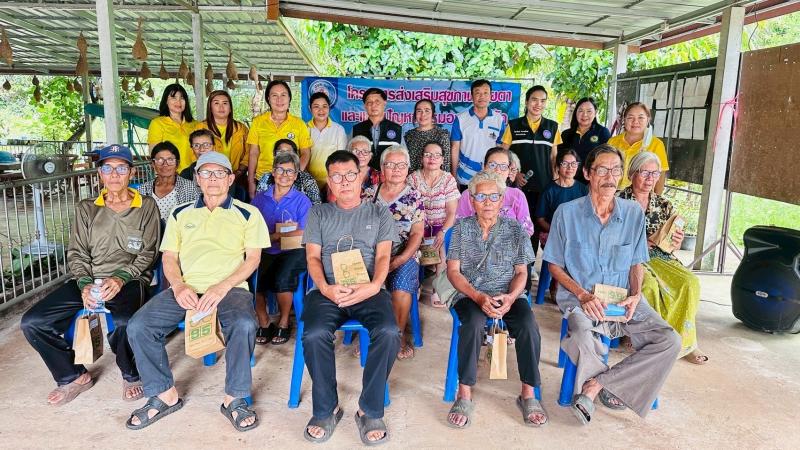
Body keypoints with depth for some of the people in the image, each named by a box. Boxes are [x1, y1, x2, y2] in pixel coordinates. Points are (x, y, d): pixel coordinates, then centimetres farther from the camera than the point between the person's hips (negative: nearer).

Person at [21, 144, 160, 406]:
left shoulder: (146, 207, 6)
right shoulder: (86, 209, 15)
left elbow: (147, 254, 0)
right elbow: (77, 253, 10)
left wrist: (120, 279, -16)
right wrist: (85, 284, -10)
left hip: (130, 279, -4)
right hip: (90, 279, 5)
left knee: (125, 322, -37)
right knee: (32, 322, -12)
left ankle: (132, 376, -6)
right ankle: (74, 376, 9)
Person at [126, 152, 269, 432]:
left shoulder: (247, 214, 10)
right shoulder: (180, 214, 20)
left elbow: (253, 258, 2)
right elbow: (169, 256, 16)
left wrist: (223, 287, -13)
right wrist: (178, 286, -6)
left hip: (230, 288, -3)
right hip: (185, 289, 3)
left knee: (244, 324, -35)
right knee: (138, 327, -19)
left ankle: (234, 399, -14)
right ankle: (165, 395, 0)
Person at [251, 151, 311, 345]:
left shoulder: (302, 200, 6)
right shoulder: (260, 198, 15)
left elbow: (302, 235, -5)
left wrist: (273, 235, -7)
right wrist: (286, 231, -6)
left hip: (292, 252, -2)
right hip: (265, 252, 3)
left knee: (282, 278, -31)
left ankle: (284, 323, -5)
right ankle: (263, 323, -5)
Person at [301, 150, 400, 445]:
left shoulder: (379, 213, 17)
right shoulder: (318, 214, 19)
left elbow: (383, 256, 6)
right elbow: (313, 257, 10)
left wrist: (374, 285, -17)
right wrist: (325, 288, -13)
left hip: (368, 290, 0)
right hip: (327, 291, 1)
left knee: (388, 332, -31)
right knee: (314, 335, -31)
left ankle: (370, 411, -13)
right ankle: (326, 409, -8)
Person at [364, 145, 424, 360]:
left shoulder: (414, 196, 8)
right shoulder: (370, 193, 12)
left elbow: (417, 234, 2)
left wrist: (400, 260, -11)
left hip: (404, 256, -1)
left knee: (401, 288, -30)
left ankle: (400, 335, -5)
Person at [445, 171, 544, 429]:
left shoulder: (515, 229, 6)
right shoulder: (462, 228, 4)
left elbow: (521, 273, 7)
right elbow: (453, 271, 0)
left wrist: (510, 297, -15)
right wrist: (479, 297, -16)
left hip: (508, 295, 1)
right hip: (471, 295, -1)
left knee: (528, 326, -29)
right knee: (473, 323, -34)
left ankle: (528, 395, -13)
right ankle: (464, 395, -23)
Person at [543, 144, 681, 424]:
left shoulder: (633, 213, 5)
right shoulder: (567, 213, -4)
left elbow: (636, 263, 13)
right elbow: (554, 265, 1)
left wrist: (636, 295, -7)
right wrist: (582, 295, -15)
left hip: (623, 299, 4)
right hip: (580, 299, -4)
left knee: (670, 342, -17)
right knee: (583, 340, -35)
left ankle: (595, 385, -13)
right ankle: (614, 387, -2)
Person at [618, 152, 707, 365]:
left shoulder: (664, 205, 14)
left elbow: (671, 245, 17)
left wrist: (676, 242, -8)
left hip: (658, 257, 5)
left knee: (690, 282, -20)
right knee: (650, 284, -34)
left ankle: (682, 341, -6)